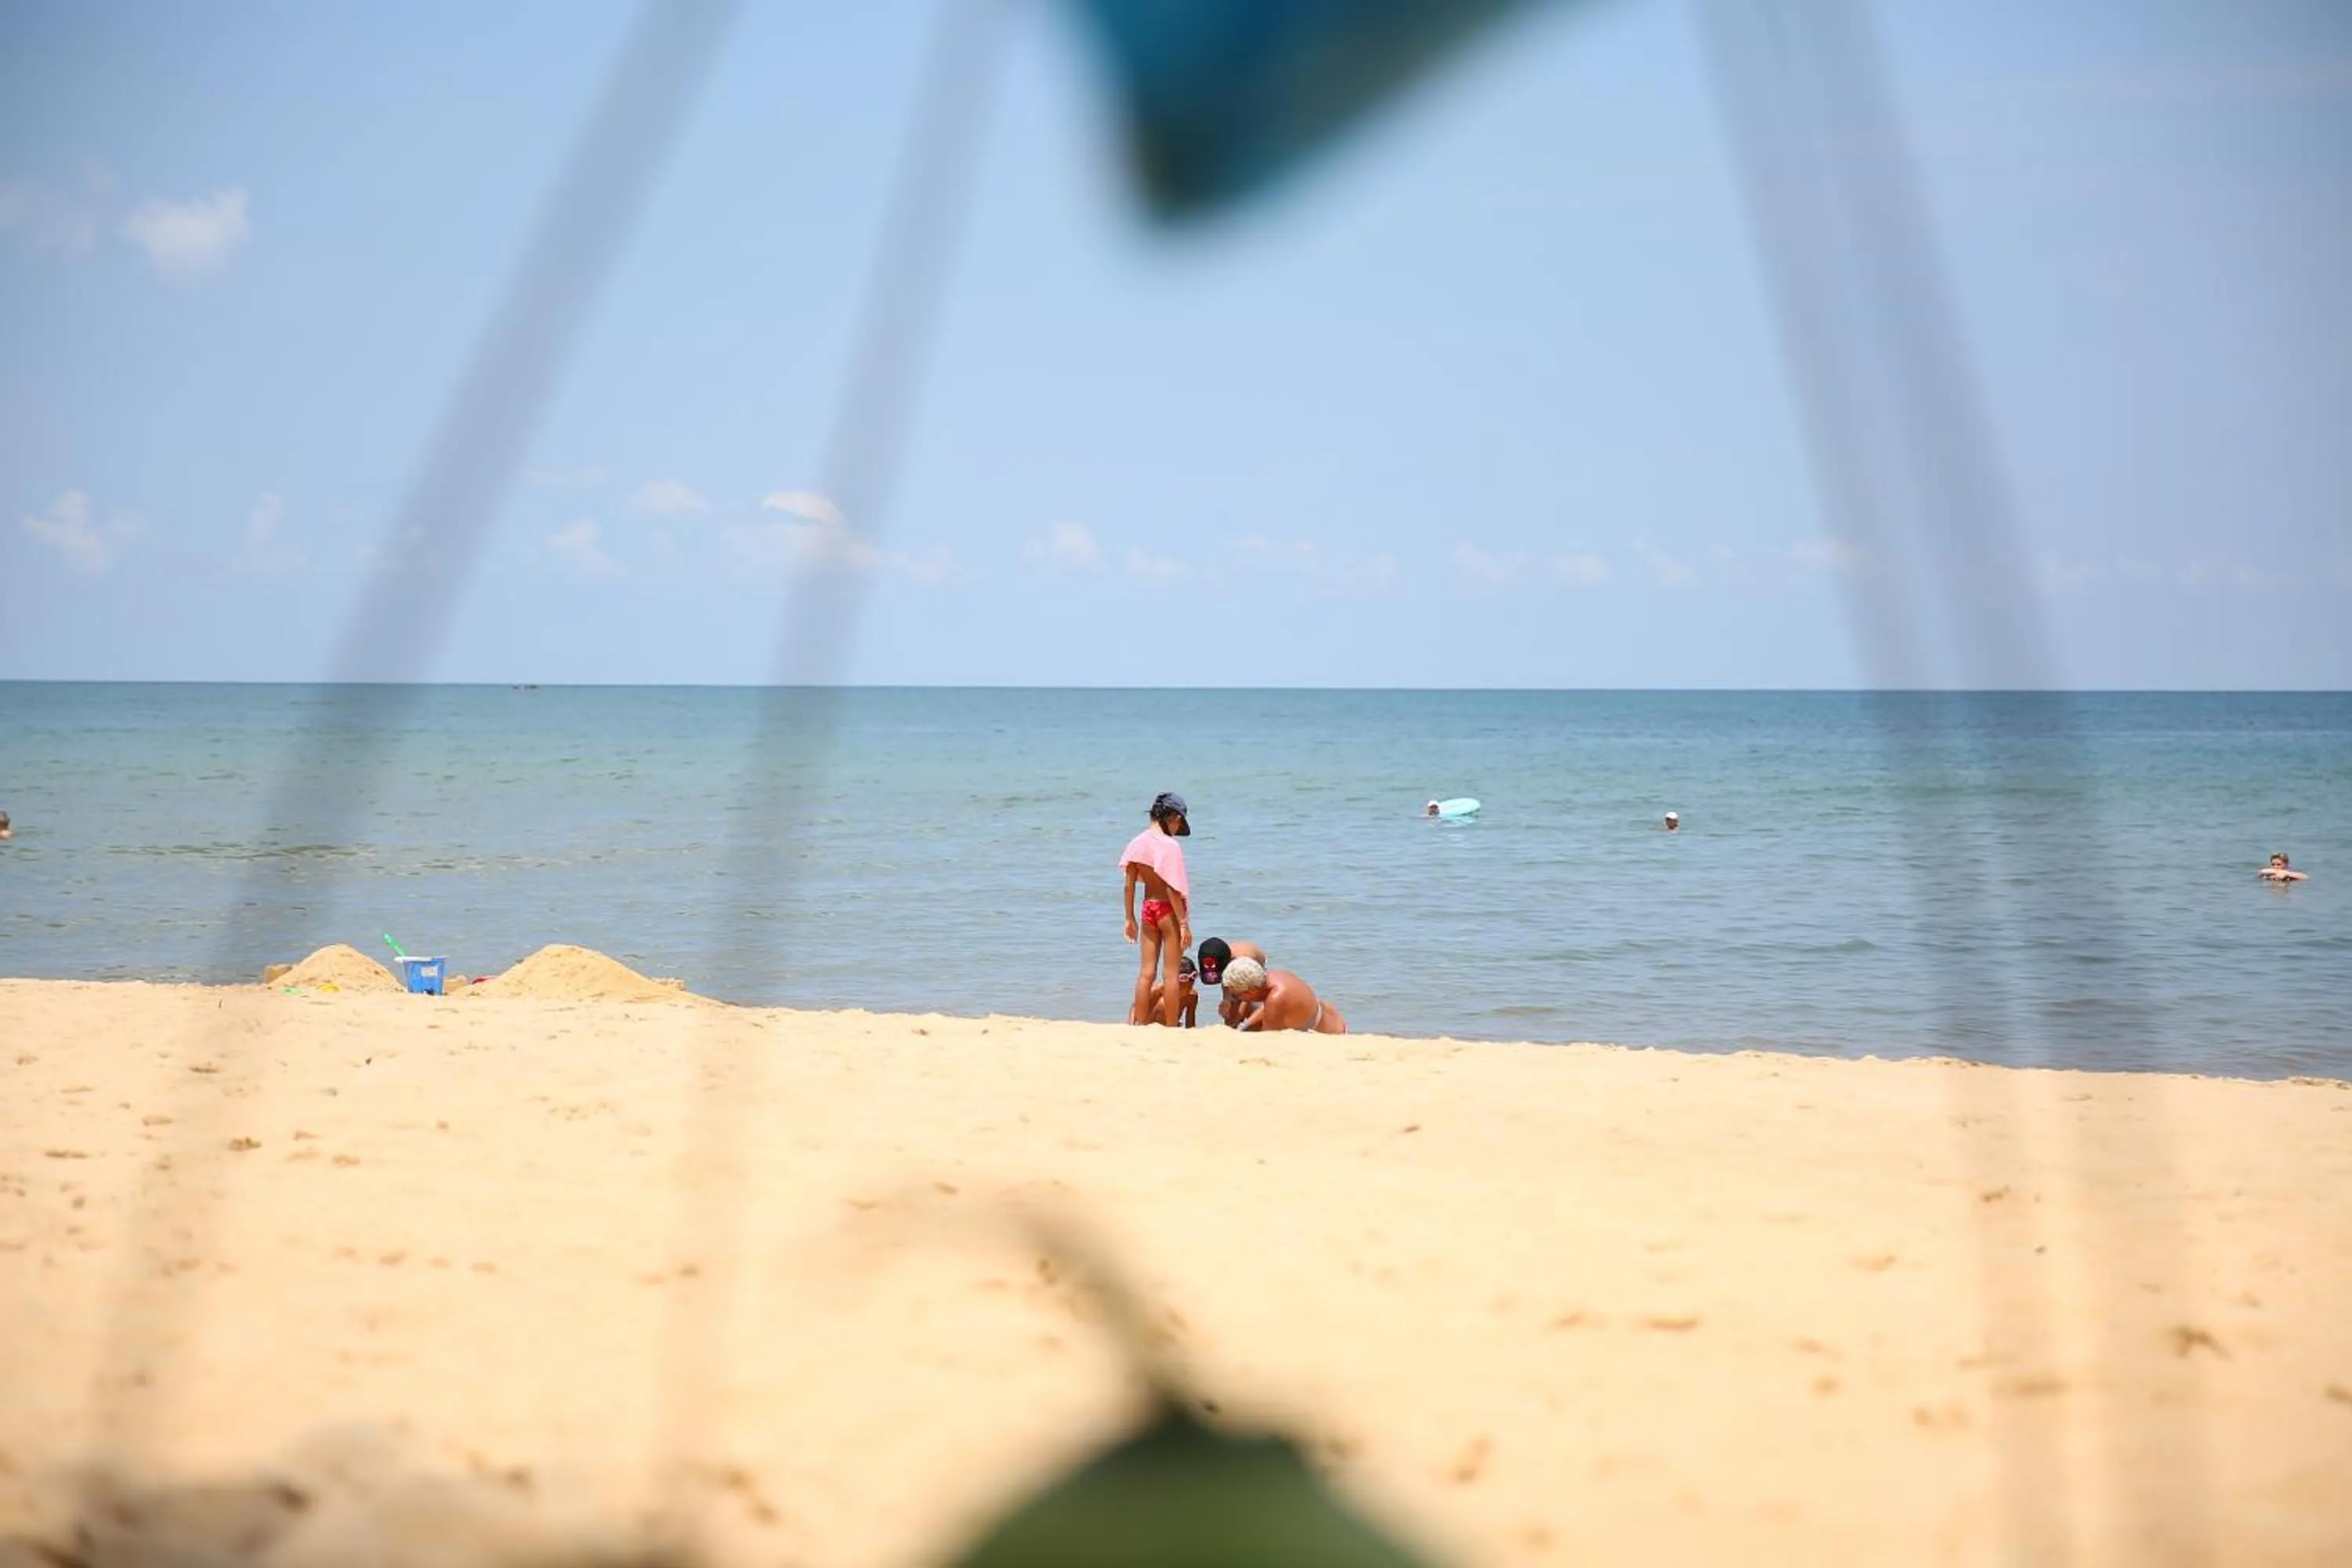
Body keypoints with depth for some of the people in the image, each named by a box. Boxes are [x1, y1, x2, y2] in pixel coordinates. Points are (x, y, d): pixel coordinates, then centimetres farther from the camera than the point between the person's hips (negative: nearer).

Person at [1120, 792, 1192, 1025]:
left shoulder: (1137, 843, 1)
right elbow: (1172, 889, -18)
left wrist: (1130, 918, 12)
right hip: (1168, 910, -5)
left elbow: (1129, 885, 4)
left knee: (1146, 972, 11)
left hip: (1147, 908, 5)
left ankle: (1140, 1025, 14)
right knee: (1170, 973, 3)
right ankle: (1171, 1029, 7)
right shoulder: (1170, 846, -17)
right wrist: (1184, 923, -12)